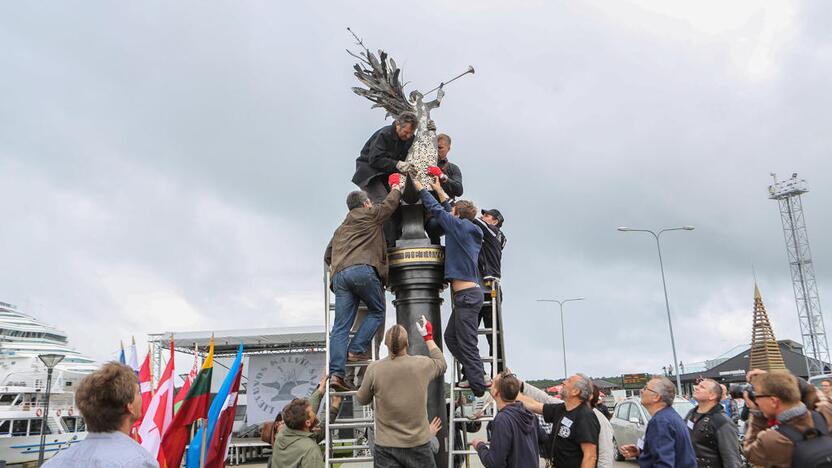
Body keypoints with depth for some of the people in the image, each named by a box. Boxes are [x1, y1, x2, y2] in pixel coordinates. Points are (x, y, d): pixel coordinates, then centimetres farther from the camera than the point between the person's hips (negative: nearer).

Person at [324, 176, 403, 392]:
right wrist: (395, 188, 43)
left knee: (340, 326, -1)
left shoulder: (340, 229, 33)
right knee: (377, 311, 12)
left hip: (340, 275, 6)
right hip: (363, 270, -6)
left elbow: (328, 256, 33)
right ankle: (356, 350, -2)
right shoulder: (369, 215, 14)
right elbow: (390, 204, 26)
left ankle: (336, 373, -10)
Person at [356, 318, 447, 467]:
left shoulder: (374, 369, -14)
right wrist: (428, 337, 23)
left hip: (387, 447, -1)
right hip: (419, 444, 1)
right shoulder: (422, 365, -10)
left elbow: (362, 399, 3)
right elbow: (442, 364, 15)